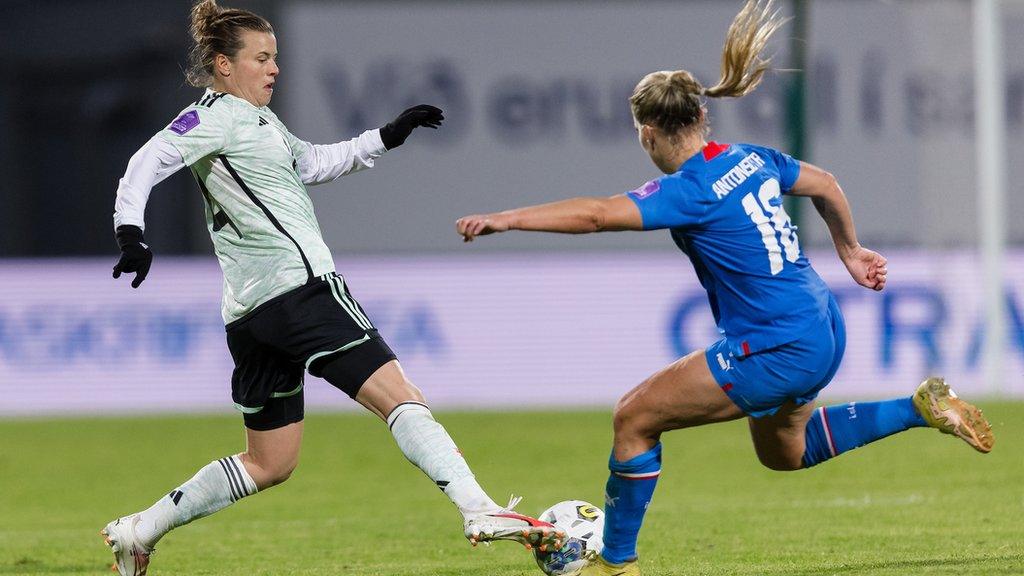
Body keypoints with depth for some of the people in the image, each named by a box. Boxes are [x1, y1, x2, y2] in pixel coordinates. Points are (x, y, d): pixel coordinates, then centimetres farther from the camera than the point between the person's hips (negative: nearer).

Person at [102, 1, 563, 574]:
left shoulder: (258, 119, 24)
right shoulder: (217, 115, -4)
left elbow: (312, 163, 37)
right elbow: (150, 161, -17)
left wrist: (386, 137, 33)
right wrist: (131, 234, -32)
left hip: (254, 313, 11)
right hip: (298, 286, -11)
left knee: (269, 464, 15)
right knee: (400, 396, -16)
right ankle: (481, 511, -27)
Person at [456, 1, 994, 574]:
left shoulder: (690, 189, -19)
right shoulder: (751, 159, 6)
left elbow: (596, 214, -30)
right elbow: (826, 186, 21)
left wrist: (506, 219, -30)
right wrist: (851, 252, 36)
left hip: (775, 351, -9)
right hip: (822, 331, 9)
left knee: (635, 418, -1)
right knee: (785, 452, 33)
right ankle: (921, 407, 25)